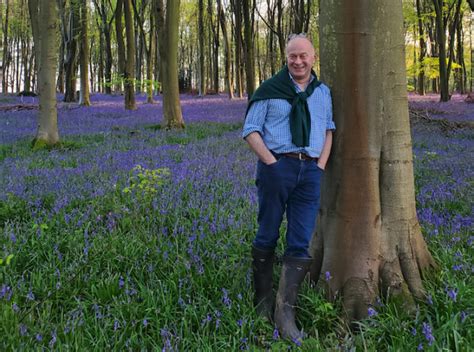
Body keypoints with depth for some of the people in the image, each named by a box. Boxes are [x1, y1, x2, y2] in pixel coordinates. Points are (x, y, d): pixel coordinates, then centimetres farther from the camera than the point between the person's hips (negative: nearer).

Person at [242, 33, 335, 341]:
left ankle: (285, 314, 1)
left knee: (301, 243, -2)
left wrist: (322, 164, 7)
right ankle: (263, 302, 19)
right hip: (277, 164, -3)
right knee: (267, 235, 4)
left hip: (311, 169, 3)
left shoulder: (323, 92, 16)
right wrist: (271, 162, -10)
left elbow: (329, 129, 23)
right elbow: (251, 130, 1)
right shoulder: (270, 90, 2)